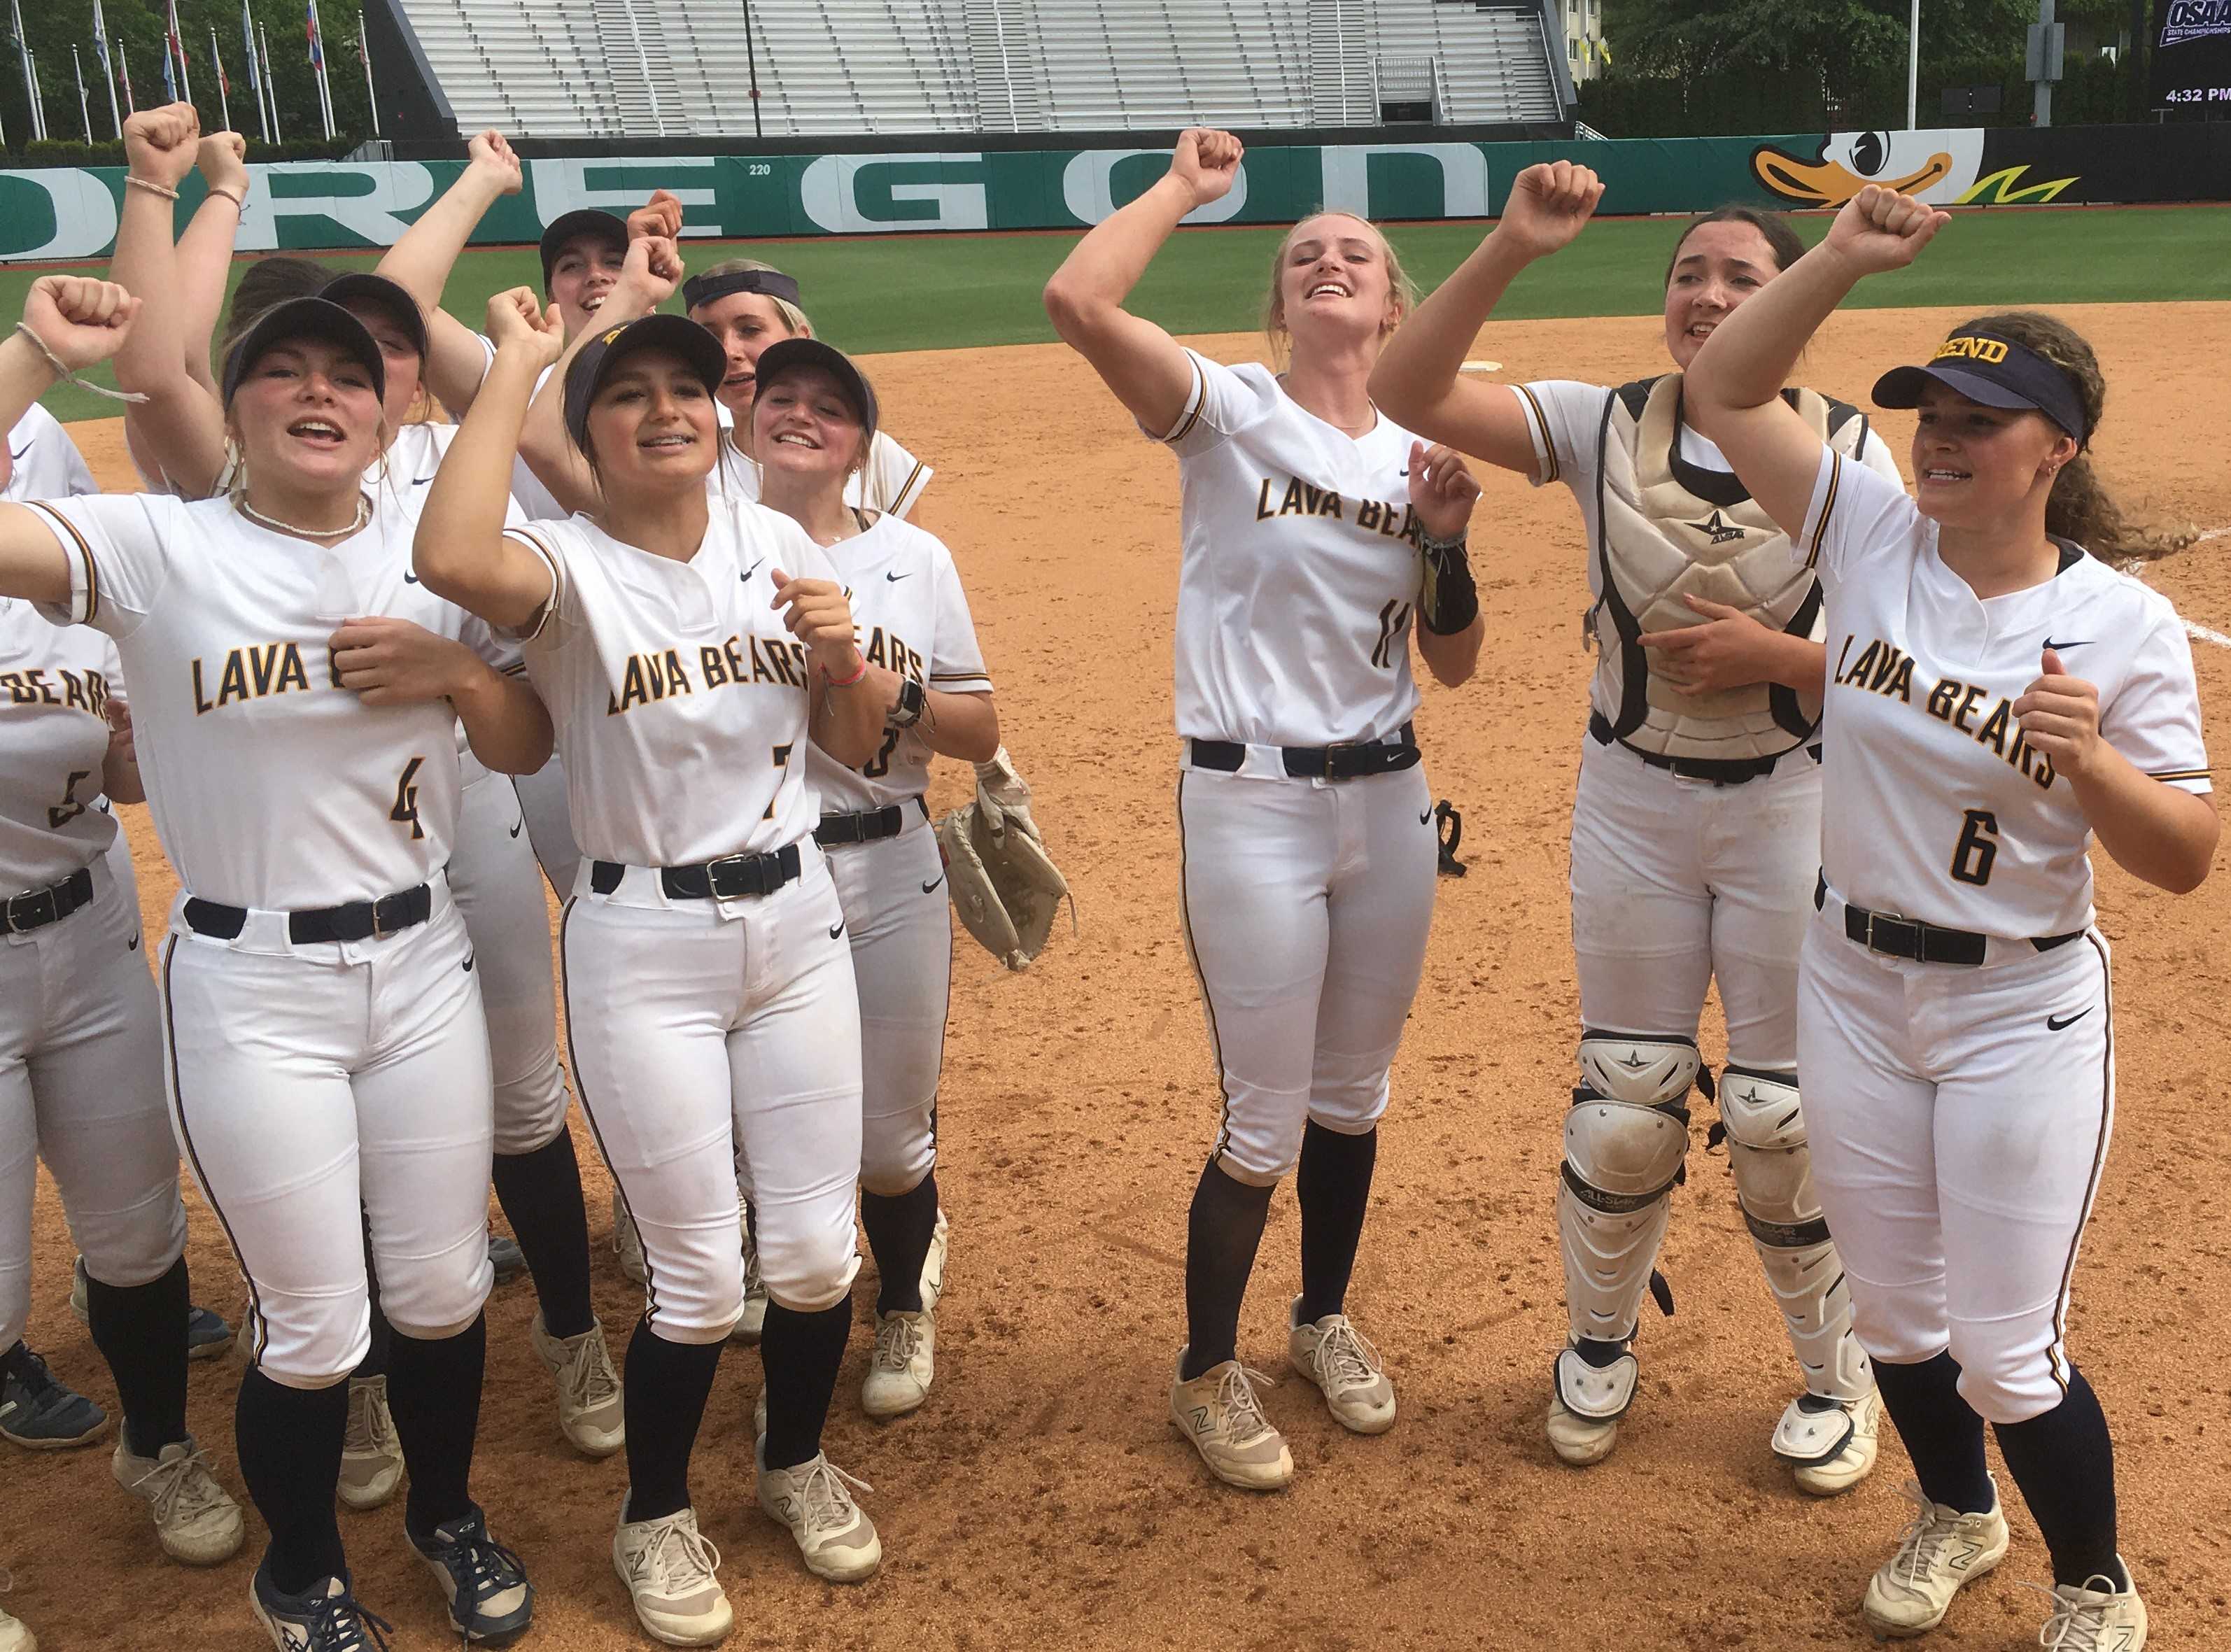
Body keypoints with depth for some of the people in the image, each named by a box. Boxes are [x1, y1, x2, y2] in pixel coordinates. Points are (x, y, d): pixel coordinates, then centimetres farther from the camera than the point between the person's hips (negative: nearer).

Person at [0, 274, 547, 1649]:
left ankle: (447, 1515, 43)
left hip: (423, 965, 4)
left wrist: (453, 669, -10)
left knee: (444, 1291, 15)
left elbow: (529, 747, 8)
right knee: (313, 1327, 7)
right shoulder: (161, 550, -8)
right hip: (252, 988, -3)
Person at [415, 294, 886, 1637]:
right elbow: (452, 558, -36)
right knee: (700, 1274, 3)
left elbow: (855, 748, 10)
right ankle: (657, 1516, 31)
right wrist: (515, 362, -25)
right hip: (645, 944, -4)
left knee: (819, 1249, 10)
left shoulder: (779, 546, 3)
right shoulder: (572, 567, -11)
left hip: (797, 921, 4)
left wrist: (844, 656, -12)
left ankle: (798, 1462, 39)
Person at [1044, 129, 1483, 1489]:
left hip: (1388, 799, 5)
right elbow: (1079, 302, -24)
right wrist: (1187, 185, -8)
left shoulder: (1419, 457, 8)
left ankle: (1326, 1319, 41)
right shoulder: (1230, 413, -6)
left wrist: (1449, 540, -8)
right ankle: (1209, 1373, 24)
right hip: (1252, 804, -5)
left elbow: (1454, 663, 9)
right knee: (1266, 1122, 2)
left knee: (1354, 1095, 19)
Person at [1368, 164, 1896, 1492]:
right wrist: (1512, 250, -24)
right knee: (1625, 1102, 10)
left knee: (1784, 1114, 7)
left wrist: (1774, 654, -22)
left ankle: (1837, 1367, 32)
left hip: (1793, 806, -1)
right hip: (1633, 800, 1)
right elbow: (1411, 392, -15)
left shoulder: (1847, 450, -6)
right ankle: (1601, 1341, 35)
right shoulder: (1603, 428, -4)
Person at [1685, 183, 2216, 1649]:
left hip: (2022, 1015, -4)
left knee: (2002, 1349, 4)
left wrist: (2091, 763, -31)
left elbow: (2187, 860, -13)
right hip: (1854, 986, 4)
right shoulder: (1874, 535, -6)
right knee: (1895, 1306, 19)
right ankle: (1957, 1515, 48)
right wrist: (1844, 260, -16)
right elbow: (1724, 391, -6)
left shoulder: (2124, 625, -14)